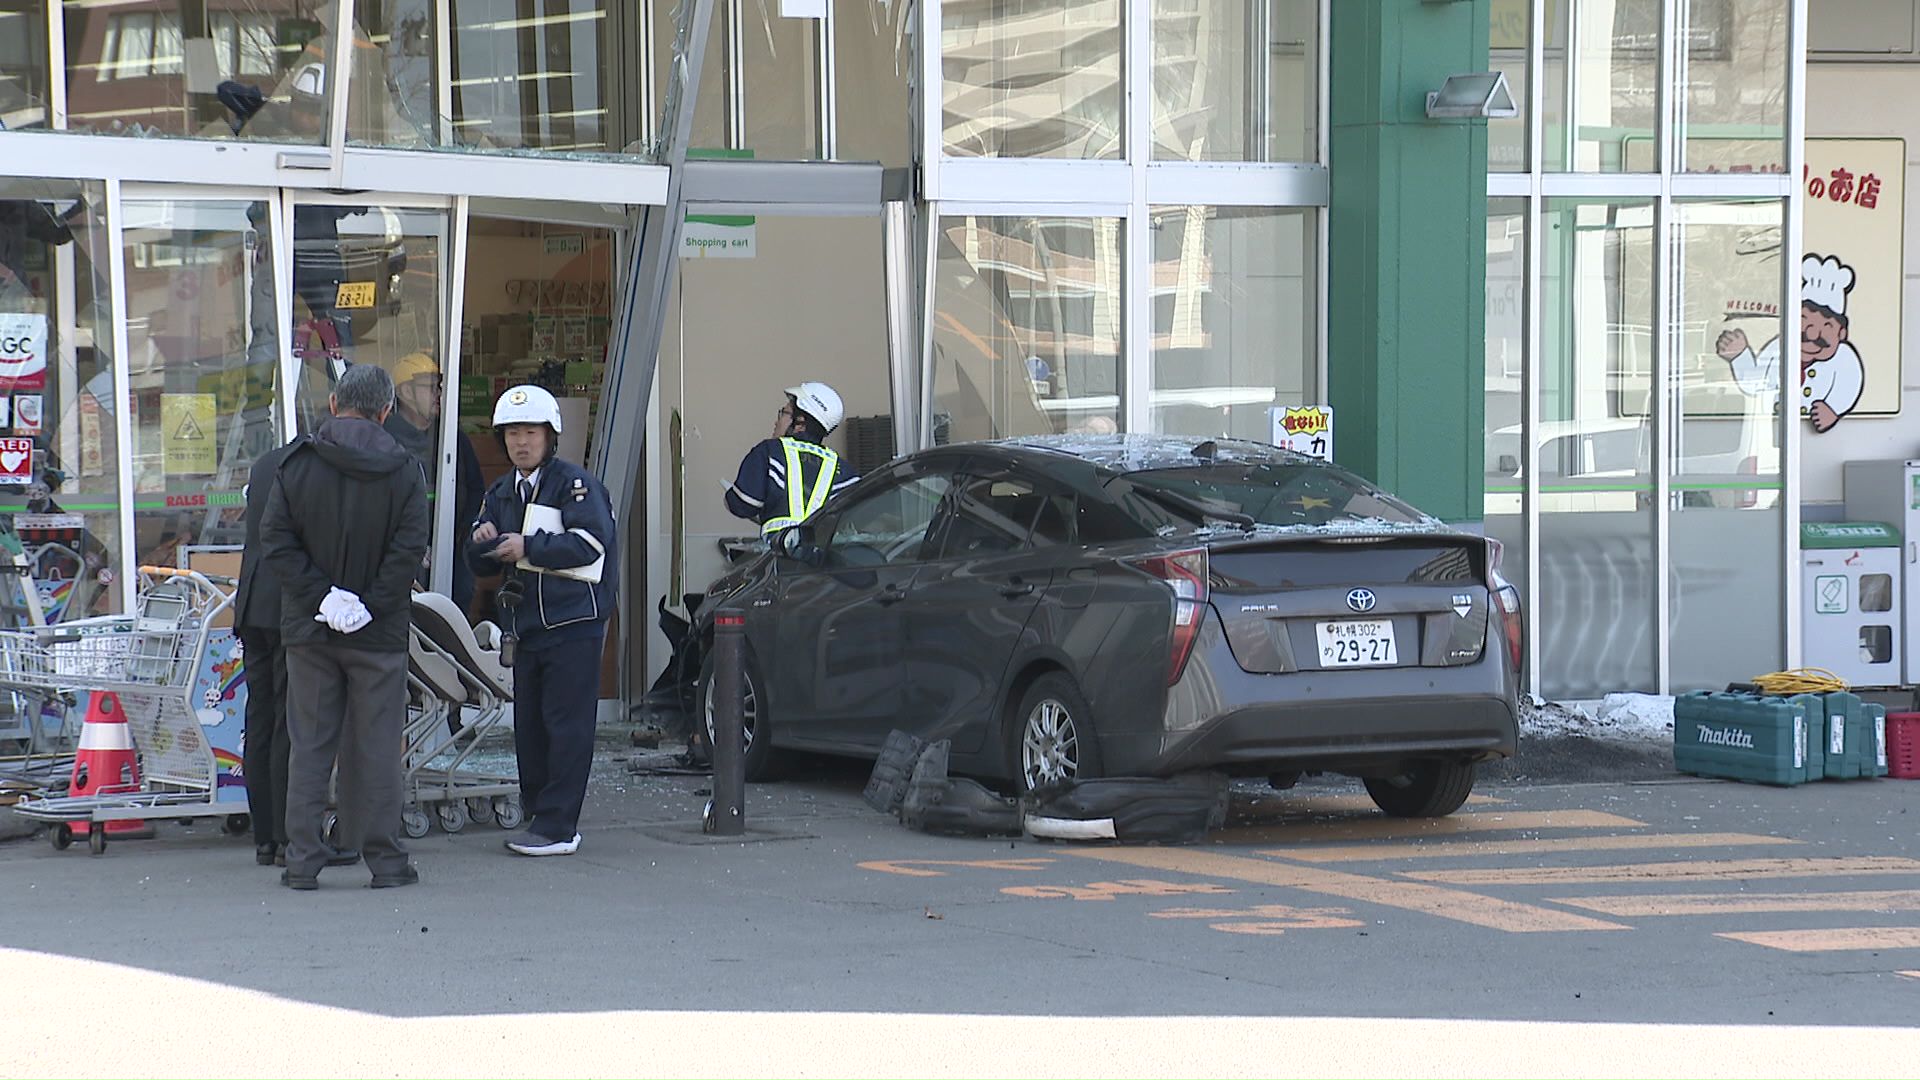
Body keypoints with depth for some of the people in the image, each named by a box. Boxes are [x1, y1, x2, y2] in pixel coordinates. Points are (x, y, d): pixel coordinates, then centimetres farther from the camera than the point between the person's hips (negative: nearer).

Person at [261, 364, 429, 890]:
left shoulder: (297, 463, -1)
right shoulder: (404, 470, -3)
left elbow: (277, 541, -7)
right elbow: (409, 550, -11)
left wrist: (320, 595, -9)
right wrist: (371, 605, -8)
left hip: (308, 629, 1)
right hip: (379, 631, -1)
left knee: (309, 745, 6)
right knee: (376, 746, 5)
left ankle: (303, 860, 4)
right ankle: (385, 860, 7)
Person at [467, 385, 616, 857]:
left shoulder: (575, 483, -6)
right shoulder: (501, 493, 17)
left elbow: (590, 543, -19)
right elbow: (482, 565, 16)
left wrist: (528, 547, -20)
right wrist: (483, 543, -7)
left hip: (574, 623, -8)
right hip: (529, 624, 8)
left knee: (567, 725, -7)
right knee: (529, 726, 8)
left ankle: (557, 827, -8)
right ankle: (537, 815, 16)